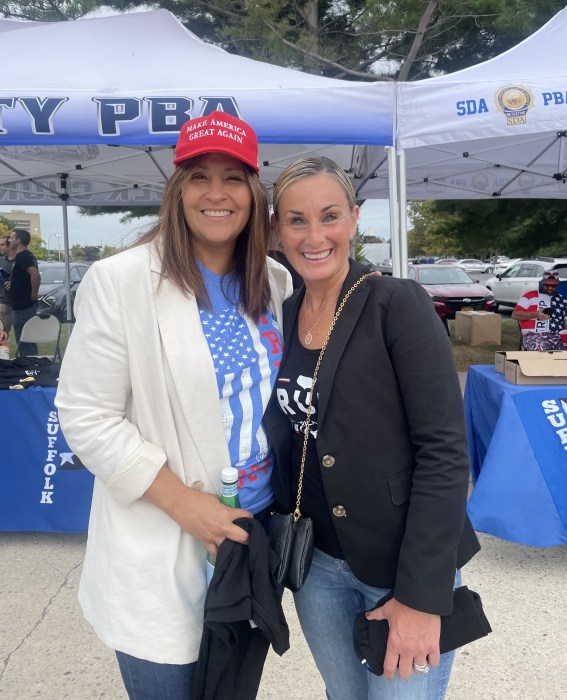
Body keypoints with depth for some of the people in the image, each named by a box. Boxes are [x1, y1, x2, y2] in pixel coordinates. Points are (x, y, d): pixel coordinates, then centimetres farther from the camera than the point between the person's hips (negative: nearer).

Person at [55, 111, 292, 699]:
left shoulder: (275, 283, 2)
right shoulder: (119, 281, -14)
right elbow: (87, 419, -14)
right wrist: (187, 504, -17)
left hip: (258, 536, 5)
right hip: (159, 557, -4)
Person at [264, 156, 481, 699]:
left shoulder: (396, 304, -15)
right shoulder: (281, 317, 1)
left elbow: (443, 450, -17)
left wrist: (422, 594, -18)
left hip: (404, 566, -5)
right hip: (316, 565, 5)